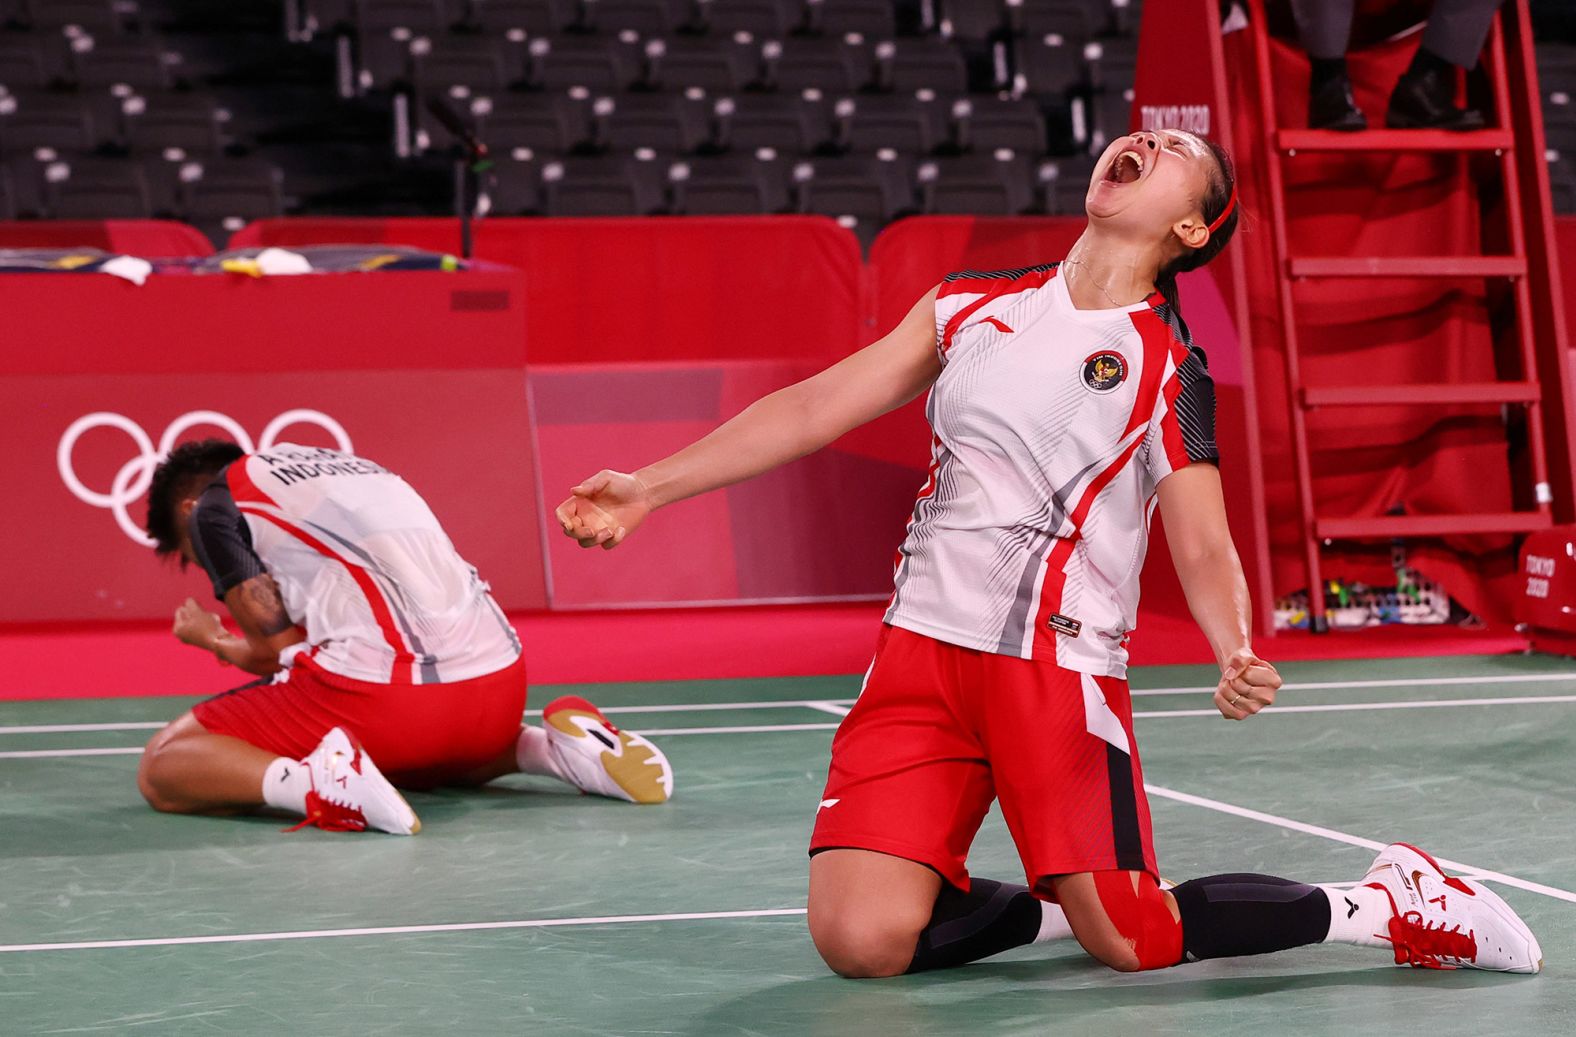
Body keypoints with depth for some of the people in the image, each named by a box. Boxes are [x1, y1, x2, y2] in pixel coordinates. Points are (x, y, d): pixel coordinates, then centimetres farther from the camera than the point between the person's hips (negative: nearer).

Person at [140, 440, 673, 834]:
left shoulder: (216, 504, 11)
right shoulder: (339, 465, 32)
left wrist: (211, 639, 24)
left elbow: (279, 648, 5)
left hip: (372, 693, -7)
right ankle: (554, 746, 11)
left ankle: (314, 782, -22)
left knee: (162, 767, 7)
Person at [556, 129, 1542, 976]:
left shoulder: (1170, 370, -1)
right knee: (862, 941, -11)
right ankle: (1062, 909, 15)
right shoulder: (970, 303, 11)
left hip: (1060, 662, -3)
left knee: (1132, 941, -11)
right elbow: (815, 409, 12)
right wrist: (648, 488, 7)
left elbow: (1204, 547, -4)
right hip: (923, 643, 4)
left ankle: (1387, 906, 11)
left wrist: (1239, 657, -26)